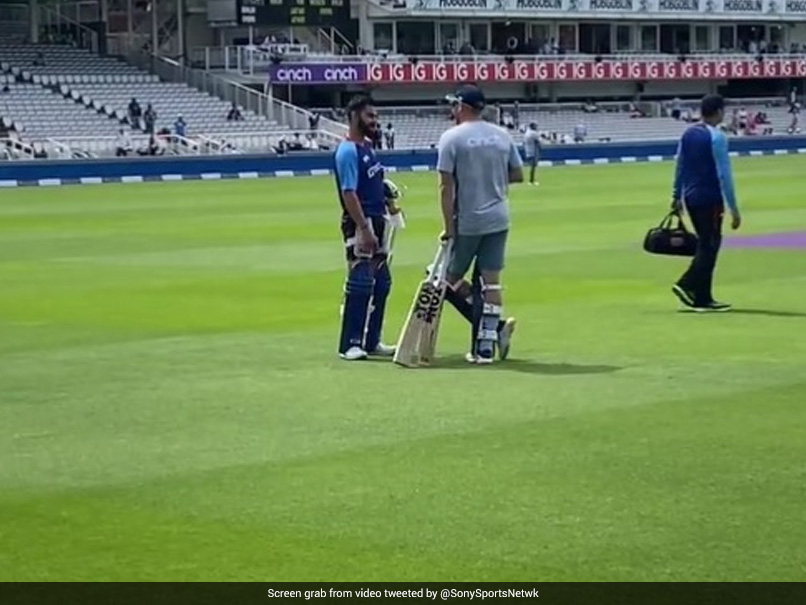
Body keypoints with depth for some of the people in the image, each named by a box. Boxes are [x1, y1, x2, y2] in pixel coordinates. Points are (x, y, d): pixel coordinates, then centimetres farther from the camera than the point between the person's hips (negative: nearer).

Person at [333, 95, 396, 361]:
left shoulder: (368, 146, 14)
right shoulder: (347, 151, -14)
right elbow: (348, 193, -20)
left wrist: (387, 193, 8)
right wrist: (365, 229, -25)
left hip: (378, 221, 10)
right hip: (360, 223, -10)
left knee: (382, 283, 13)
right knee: (360, 284, -9)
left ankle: (372, 341, 21)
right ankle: (350, 344, -5)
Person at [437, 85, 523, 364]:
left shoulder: (452, 138, -9)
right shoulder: (502, 135, 5)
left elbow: (446, 186, -13)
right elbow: (517, 175, 11)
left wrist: (449, 226, -11)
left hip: (467, 222, -5)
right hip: (498, 219, 5)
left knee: (451, 278, 10)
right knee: (491, 282, 5)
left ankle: (494, 329, 2)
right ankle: (485, 345, 3)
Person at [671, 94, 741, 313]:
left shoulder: (688, 134, 8)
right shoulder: (717, 137, -13)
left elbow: (679, 167, 14)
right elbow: (724, 175, -15)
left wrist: (676, 196, 23)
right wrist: (733, 208, -13)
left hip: (690, 198, 7)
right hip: (710, 199, -7)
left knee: (705, 245, 15)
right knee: (709, 247, 0)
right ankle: (702, 298, -3)